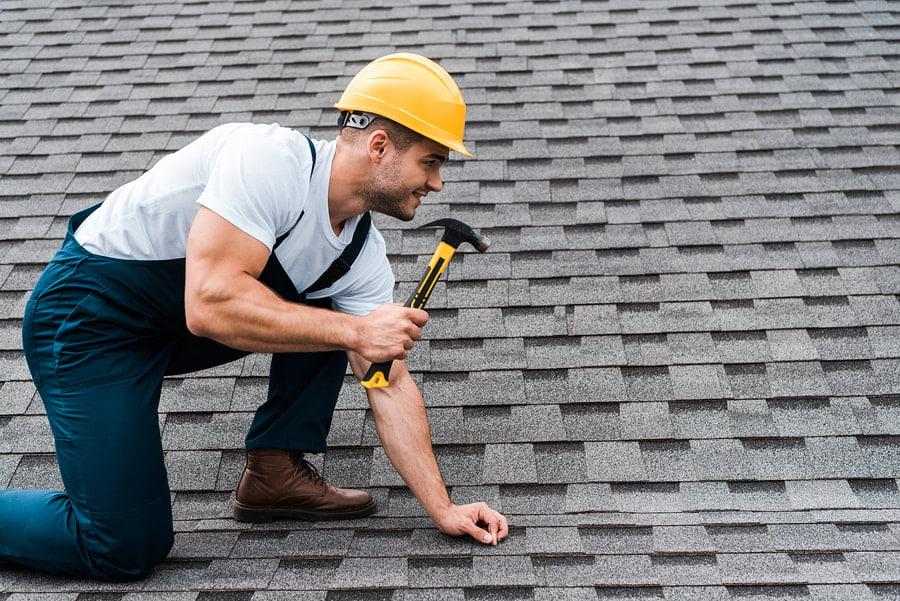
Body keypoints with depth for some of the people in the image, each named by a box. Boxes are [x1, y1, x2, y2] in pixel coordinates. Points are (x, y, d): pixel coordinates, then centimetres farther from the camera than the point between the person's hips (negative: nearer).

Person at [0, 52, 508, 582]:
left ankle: (274, 474, 7)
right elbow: (210, 304, -35)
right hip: (88, 316, -8)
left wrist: (442, 508, -4)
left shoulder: (365, 256, -4)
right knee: (127, 550, -12)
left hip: (181, 325, 8)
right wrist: (353, 331, -32)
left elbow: (391, 386, -1)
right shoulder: (272, 160, -27)